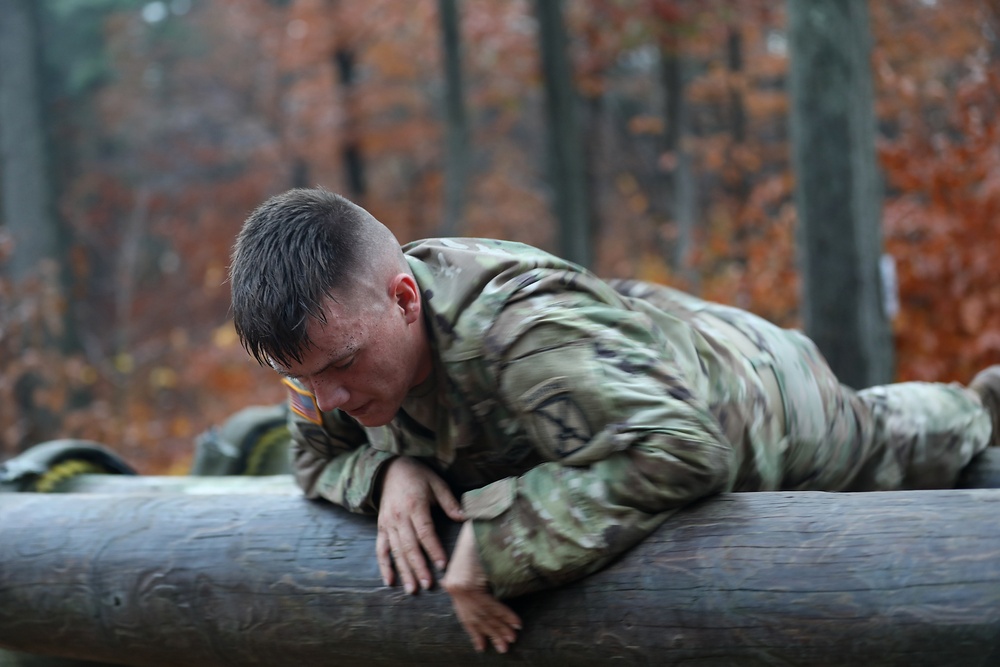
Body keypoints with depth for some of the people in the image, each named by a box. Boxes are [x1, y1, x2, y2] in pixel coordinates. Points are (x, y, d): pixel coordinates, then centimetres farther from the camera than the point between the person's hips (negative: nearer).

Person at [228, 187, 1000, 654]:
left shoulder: (518, 331, -52)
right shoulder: (341, 328, -26)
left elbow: (680, 450, -60)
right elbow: (321, 458, -6)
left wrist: (501, 545, -56)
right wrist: (389, 472, -31)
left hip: (750, 404, -6)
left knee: (894, 445, 24)